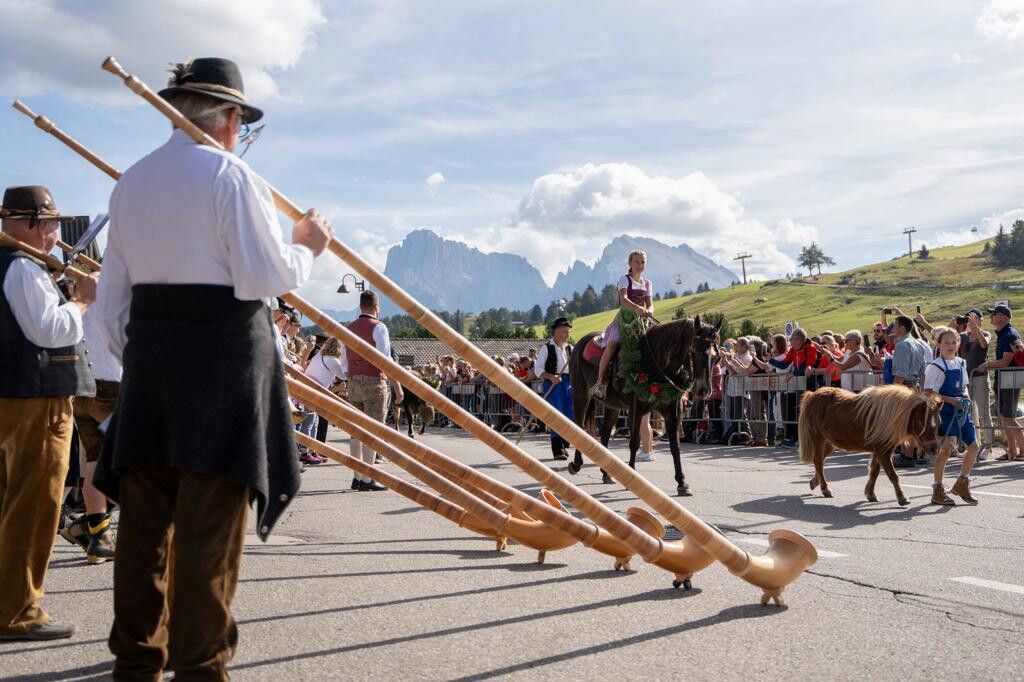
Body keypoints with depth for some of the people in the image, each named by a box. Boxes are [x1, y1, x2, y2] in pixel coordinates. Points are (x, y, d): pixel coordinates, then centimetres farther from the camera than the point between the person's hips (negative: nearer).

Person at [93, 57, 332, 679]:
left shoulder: (130, 182, 14)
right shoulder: (231, 175, -7)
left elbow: (112, 297, 14)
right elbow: (264, 278, -13)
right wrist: (307, 248, 5)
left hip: (150, 351, 7)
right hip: (223, 353, -6)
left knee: (144, 514, 10)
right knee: (209, 523, -2)